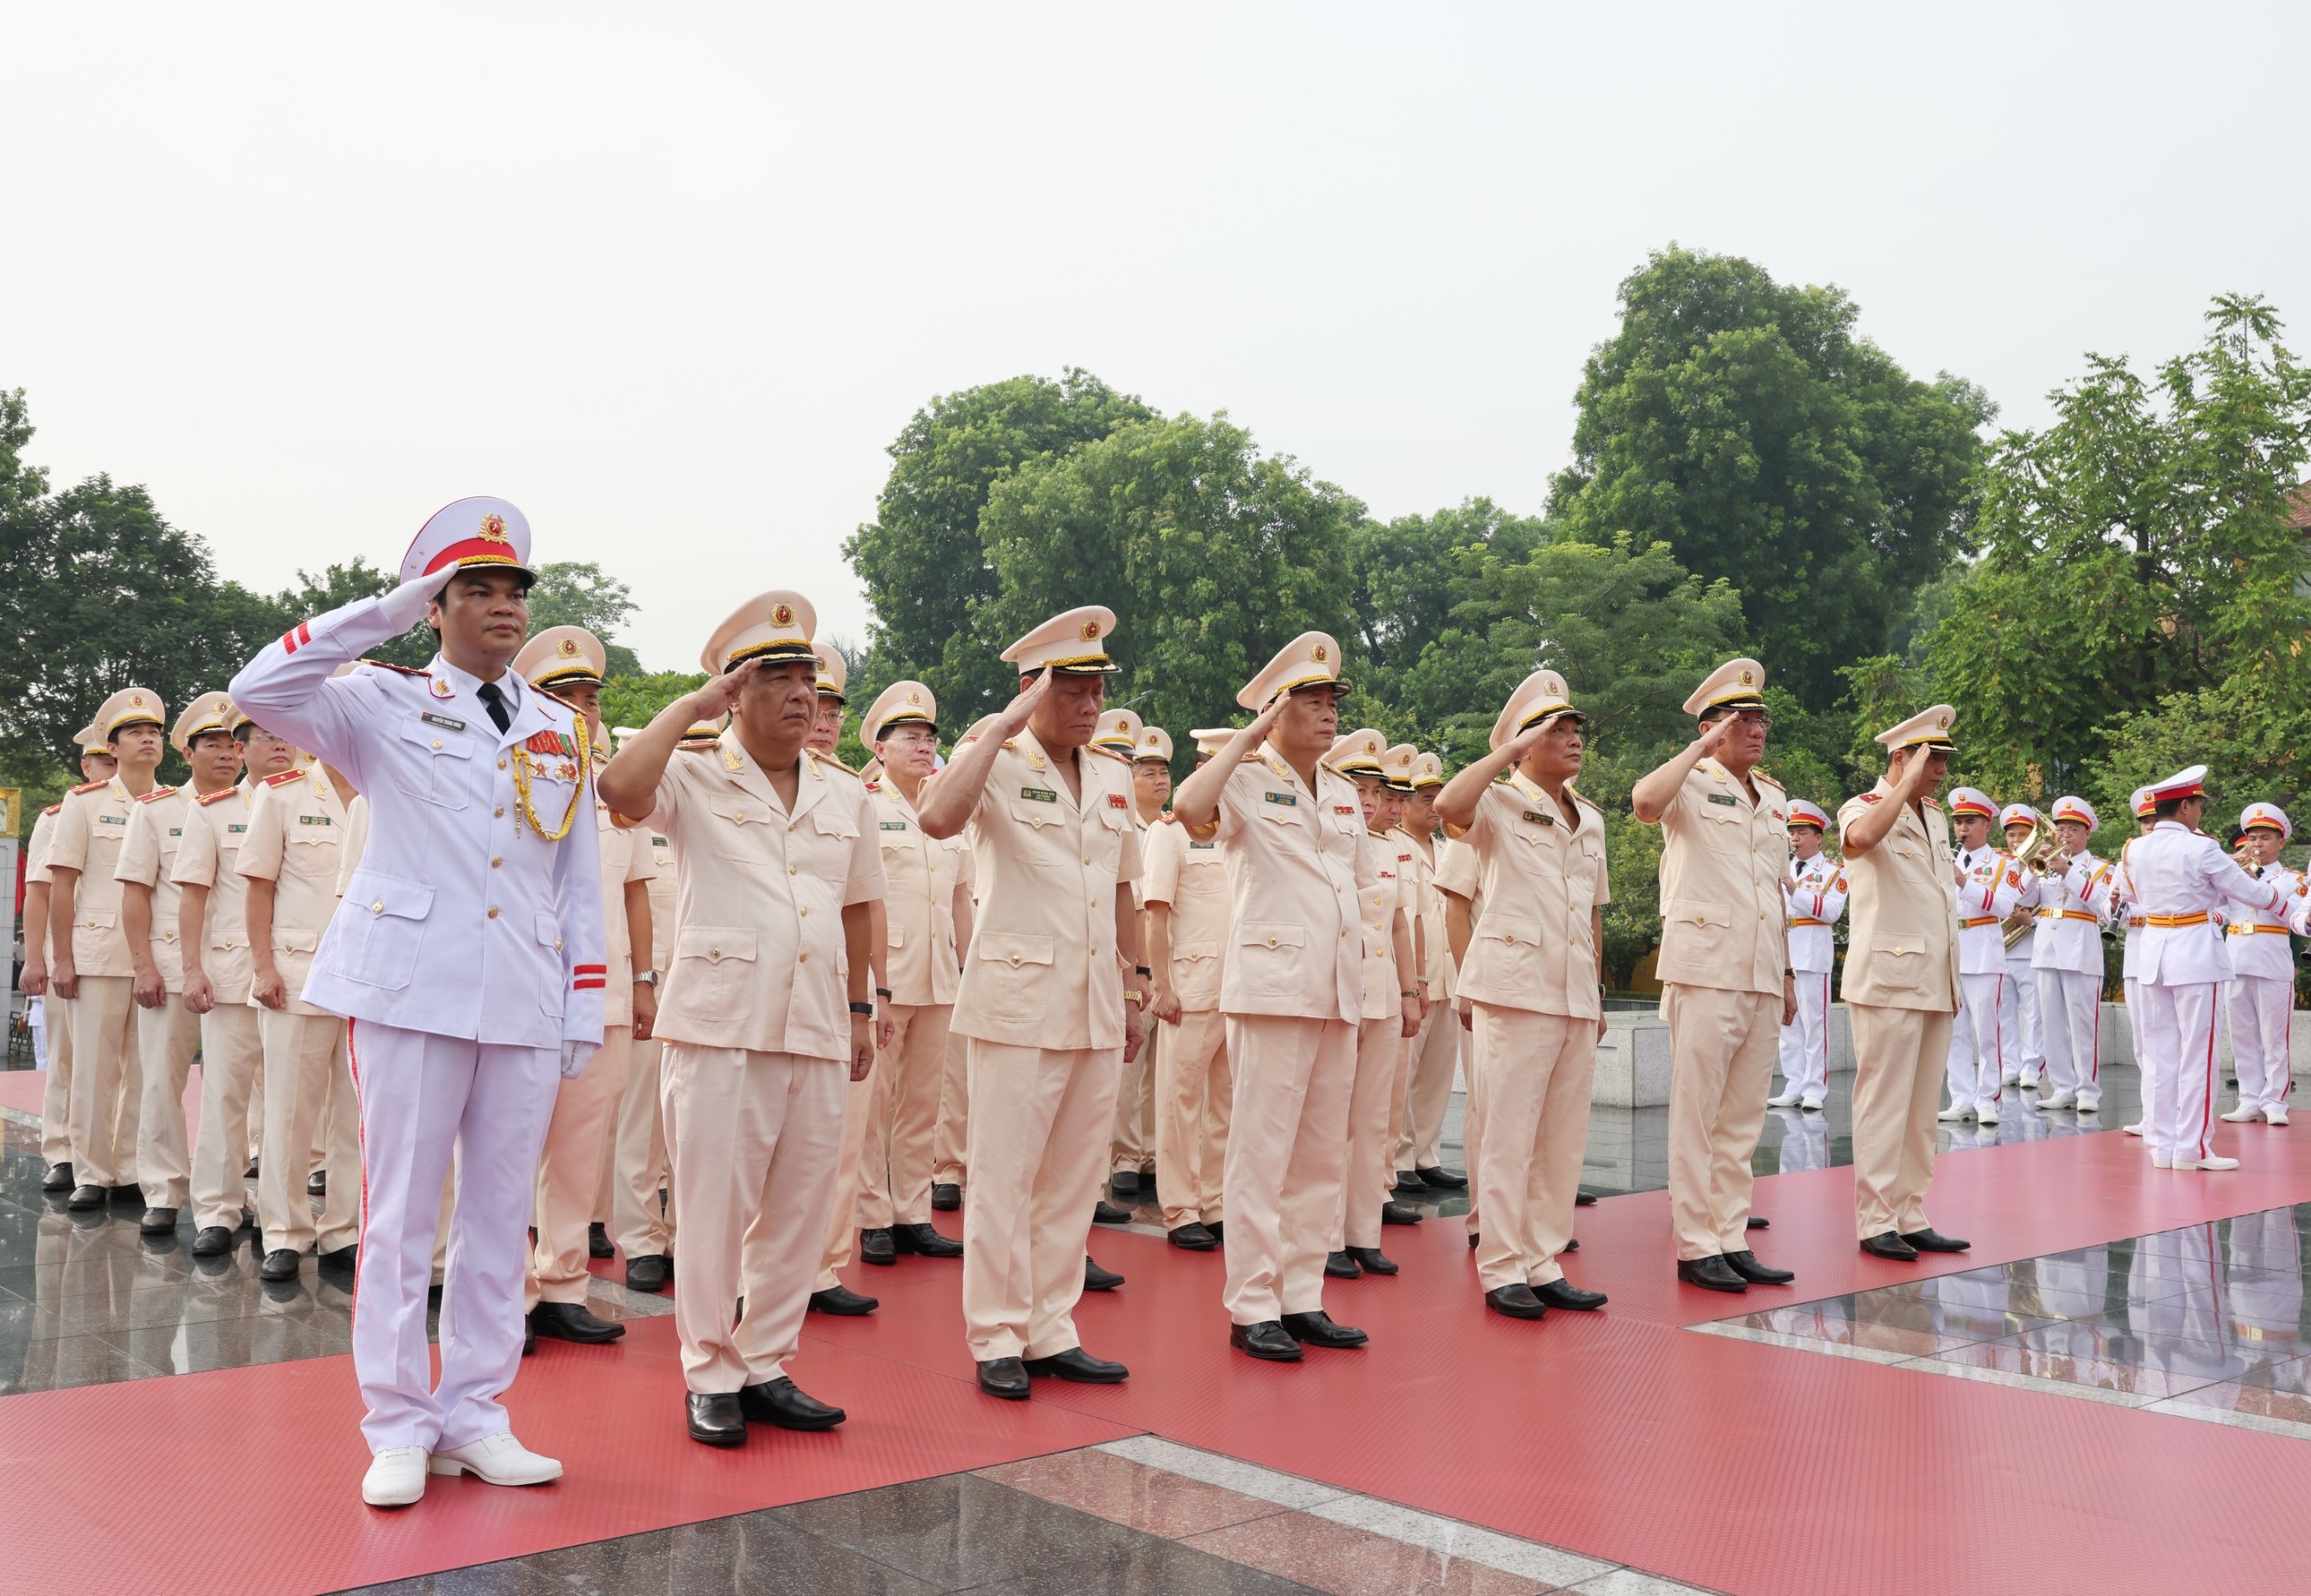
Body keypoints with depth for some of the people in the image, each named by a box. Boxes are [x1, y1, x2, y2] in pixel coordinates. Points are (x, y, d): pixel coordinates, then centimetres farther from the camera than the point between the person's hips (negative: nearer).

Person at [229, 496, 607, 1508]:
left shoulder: (560, 733, 14)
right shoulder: (385, 706, 4)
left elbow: (580, 885, 14)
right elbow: (258, 691, -13)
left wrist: (585, 1006, 8)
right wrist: (386, 614, -10)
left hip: (525, 1004, 4)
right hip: (412, 992, -3)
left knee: (501, 1214, 8)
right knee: (402, 1213, 1)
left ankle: (475, 1416, 19)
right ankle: (398, 1429, 11)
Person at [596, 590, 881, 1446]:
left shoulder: (845, 794, 13)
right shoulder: (695, 781, 0)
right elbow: (620, 788, -22)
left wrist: (860, 1009, 17)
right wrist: (690, 706, -14)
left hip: (817, 1030, 5)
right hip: (721, 1023, -4)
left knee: (798, 1208, 9)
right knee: (713, 1206, 1)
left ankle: (768, 1367, 22)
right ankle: (709, 1377, 14)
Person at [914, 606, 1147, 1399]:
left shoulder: (1113, 776, 13)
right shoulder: (996, 762, -6)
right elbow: (937, 818, -28)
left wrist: (1135, 988, 17)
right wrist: (1008, 724, -23)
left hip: (1096, 1008, 6)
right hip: (1018, 1000, -6)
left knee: (1074, 1180, 11)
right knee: (1003, 1179, 1)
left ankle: (1050, 1332, 22)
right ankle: (996, 1341, 12)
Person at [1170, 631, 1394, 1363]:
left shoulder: (1343, 795, 17)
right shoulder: (1248, 783, -4)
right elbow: (1190, 808, -27)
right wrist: (1248, 737, -17)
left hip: (1340, 994, 7)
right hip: (1272, 988, -7)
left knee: (1323, 1157, 10)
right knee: (1262, 1153, -4)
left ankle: (1301, 1299, 18)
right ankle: (1251, 1310, 3)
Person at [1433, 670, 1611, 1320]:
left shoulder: (1591, 820, 18)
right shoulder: (1500, 804, -2)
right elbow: (1448, 804, -26)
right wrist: (1512, 748, -17)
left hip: (1577, 995, 7)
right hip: (1518, 989, -7)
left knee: (1564, 1137, 8)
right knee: (1510, 1134, -4)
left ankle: (1544, 1263, 17)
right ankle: (1501, 1270, 4)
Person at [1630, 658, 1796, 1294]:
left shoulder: (1773, 798, 18)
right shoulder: (1691, 784, -3)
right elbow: (1645, 801, -28)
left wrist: (1786, 973, 20)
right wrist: (1702, 749, -17)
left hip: (1762, 976, 7)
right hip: (1705, 970, -7)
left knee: (1743, 1117, 10)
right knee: (1696, 1114, -3)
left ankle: (1732, 1240, 16)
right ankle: (1695, 1247, 3)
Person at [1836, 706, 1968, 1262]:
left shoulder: (1936, 818, 17)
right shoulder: (1865, 807, -7)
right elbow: (1861, 837, -34)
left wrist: (1953, 983, 21)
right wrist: (1908, 779, -23)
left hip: (1935, 983, 8)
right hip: (1887, 980, -8)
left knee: (1921, 1107, 11)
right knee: (1883, 1104, -5)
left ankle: (1910, 1217, 17)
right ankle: (1876, 1223, 0)